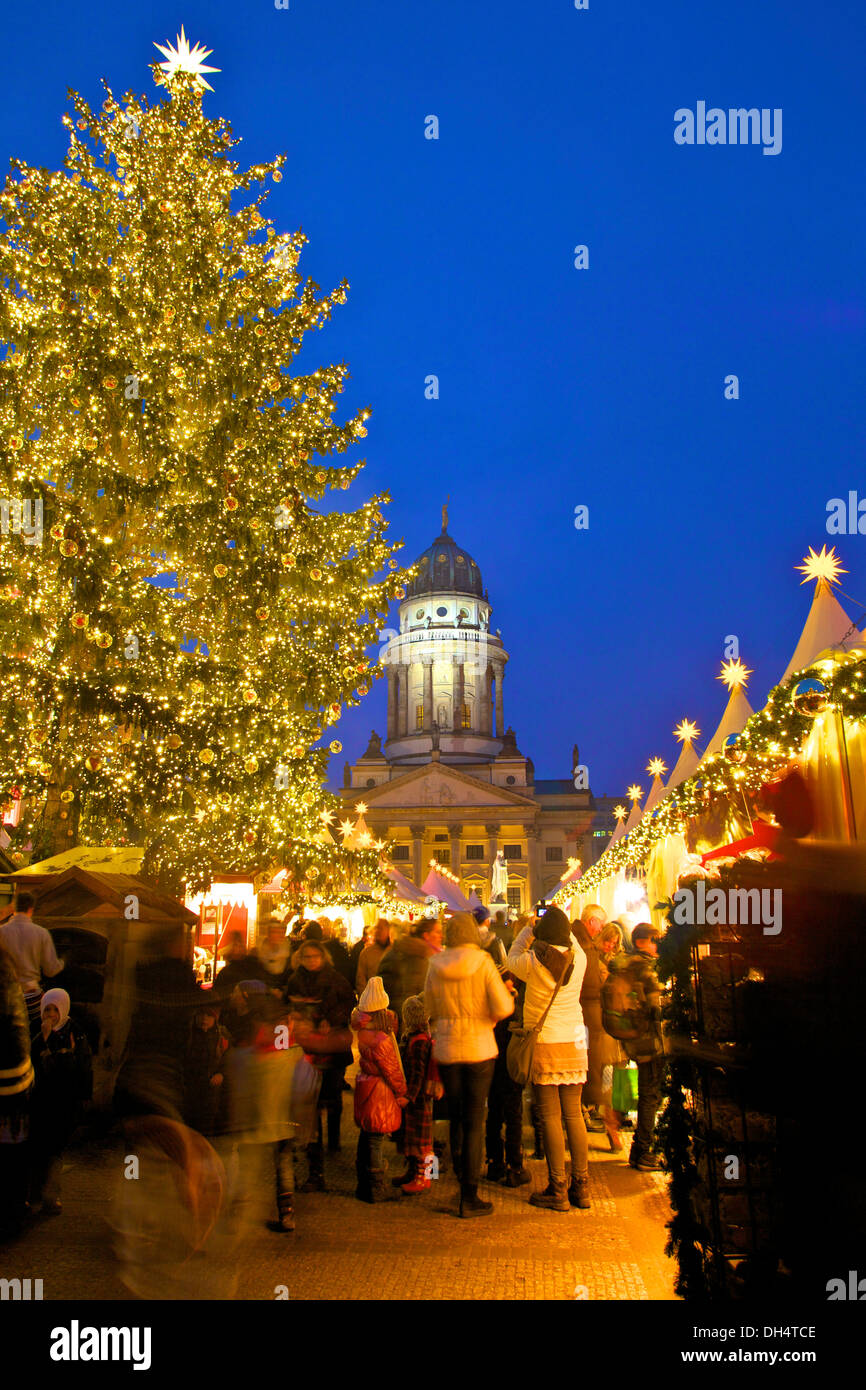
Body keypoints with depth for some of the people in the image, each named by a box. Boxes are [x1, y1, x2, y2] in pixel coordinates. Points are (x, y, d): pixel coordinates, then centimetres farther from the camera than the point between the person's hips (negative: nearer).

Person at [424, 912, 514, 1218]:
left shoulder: (435, 966, -2)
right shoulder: (483, 962, -11)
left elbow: (430, 1009, 8)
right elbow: (503, 1008, -15)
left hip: (446, 1049, 3)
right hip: (479, 1048, -3)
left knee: (456, 1118, 16)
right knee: (475, 1121, 4)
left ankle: (463, 1183, 27)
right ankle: (469, 1197, 7)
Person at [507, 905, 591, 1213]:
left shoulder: (533, 961, -12)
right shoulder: (578, 959, -3)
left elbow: (512, 960, 10)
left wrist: (528, 930, 16)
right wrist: (561, 923, 22)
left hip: (543, 1042, -4)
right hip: (574, 1043, 4)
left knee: (551, 1118, 1)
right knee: (574, 1115, 11)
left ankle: (558, 1190, 6)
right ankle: (581, 1187, 17)